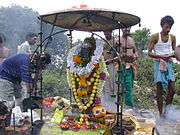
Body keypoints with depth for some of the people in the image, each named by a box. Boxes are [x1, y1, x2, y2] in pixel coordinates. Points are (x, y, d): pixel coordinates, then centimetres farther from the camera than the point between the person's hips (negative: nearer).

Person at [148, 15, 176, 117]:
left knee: (172, 90, -2)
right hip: (159, 64, -4)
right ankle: (161, 114, 1)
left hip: (169, 64, 4)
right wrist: (161, 56, -20)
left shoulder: (172, 37, 10)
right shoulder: (155, 36, -2)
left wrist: (172, 55, -11)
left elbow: (174, 51, 14)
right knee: (160, 90, -4)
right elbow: (149, 52, -5)